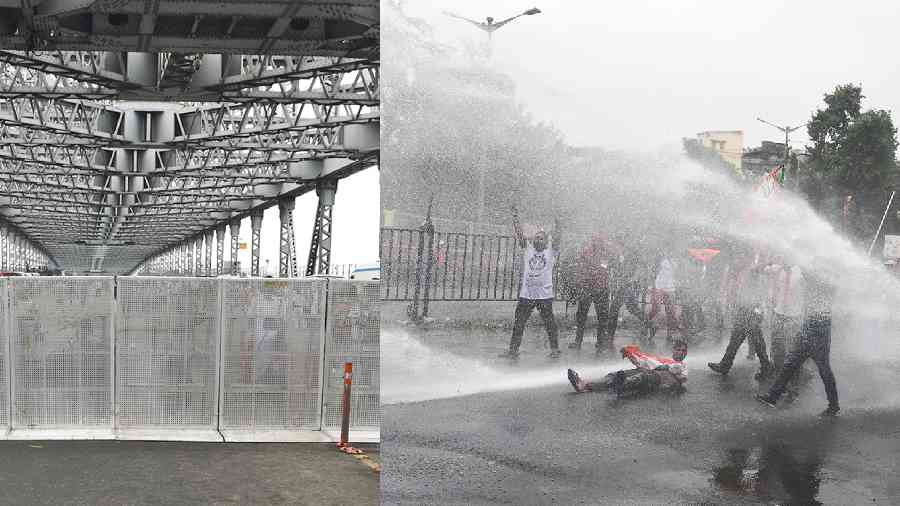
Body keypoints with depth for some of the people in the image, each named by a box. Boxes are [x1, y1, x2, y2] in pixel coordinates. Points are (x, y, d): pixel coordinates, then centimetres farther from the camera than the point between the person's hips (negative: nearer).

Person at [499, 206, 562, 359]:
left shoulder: (551, 252, 7)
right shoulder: (527, 250, 11)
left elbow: (557, 239, -6)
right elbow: (519, 235, 5)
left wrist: (557, 222, -15)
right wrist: (515, 218, -1)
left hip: (545, 295, -2)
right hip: (526, 295, 2)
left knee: (550, 324, 3)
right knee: (518, 324, 5)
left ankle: (555, 349, 16)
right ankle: (513, 350, 13)